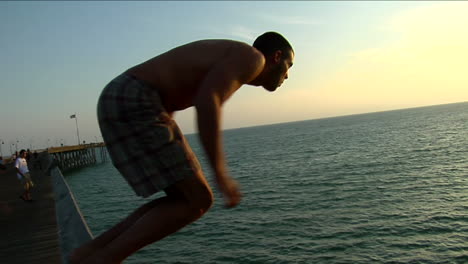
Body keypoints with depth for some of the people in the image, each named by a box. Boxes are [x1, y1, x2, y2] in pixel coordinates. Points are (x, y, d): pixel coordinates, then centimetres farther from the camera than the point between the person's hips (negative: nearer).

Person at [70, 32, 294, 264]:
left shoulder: (224, 60, 27)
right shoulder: (251, 57, -2)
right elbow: (206, 103, -21)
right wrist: (220, 175, -18)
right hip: (133, 105, -10)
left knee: (186, 198, 10)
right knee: (197, 201, -6)